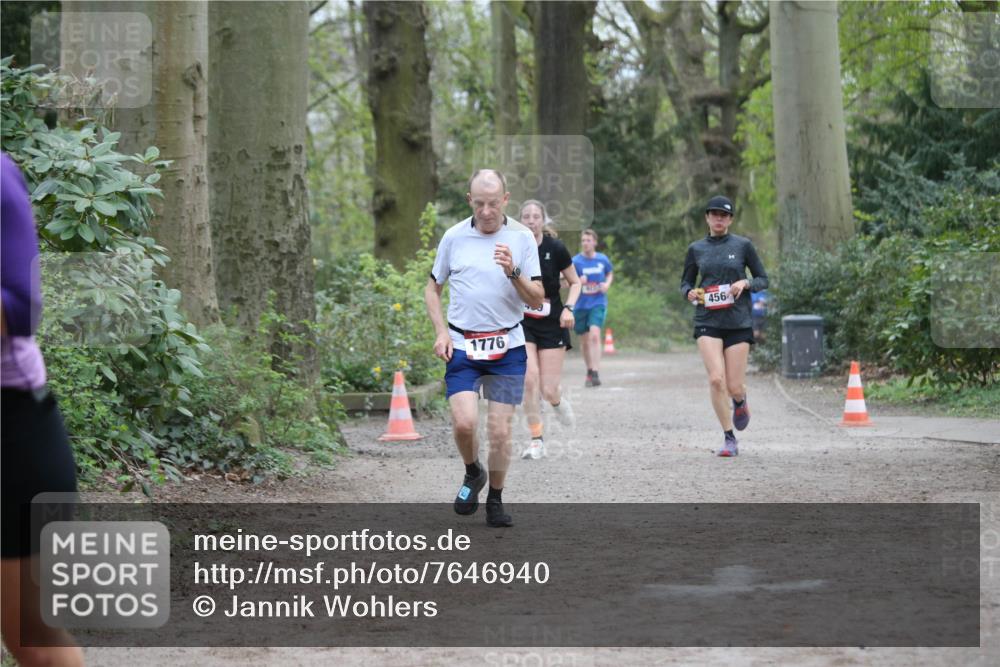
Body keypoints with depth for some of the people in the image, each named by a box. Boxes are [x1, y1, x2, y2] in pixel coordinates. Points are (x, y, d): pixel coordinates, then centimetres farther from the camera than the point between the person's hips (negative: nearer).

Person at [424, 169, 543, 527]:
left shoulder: (522, 237, 0)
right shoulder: (454, 237, 3)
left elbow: (537, 299, -1)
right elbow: (432, 288, 14)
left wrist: (513, 273, -18)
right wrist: (441, 332, 1)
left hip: (508, 347, 0)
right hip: (462, 346, 0)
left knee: (500, 431, -2)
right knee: (464, 422, -15)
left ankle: (495, 501, 18)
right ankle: (473, 474, 16)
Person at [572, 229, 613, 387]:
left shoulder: (603, 259, 1)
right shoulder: (576, 261, -4)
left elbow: (610, 273, 20)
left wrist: (607, 284, -1)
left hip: (598, 303, -1)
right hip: (580, 305, 1)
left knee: (595, 334, -21)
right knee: (584, 340, 9)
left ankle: (595, 374, -24)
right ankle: (589, 371, 30)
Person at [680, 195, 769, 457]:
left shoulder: (743, 245, 3)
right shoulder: (696, 249, 8)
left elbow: (763, 280, 8)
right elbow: (685, 282, 18)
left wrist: (745, 282, -12)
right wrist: (690, 292, -5)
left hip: (738, 321, -1)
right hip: (707, 321, 1)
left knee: (734, 387, -2)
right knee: (716, 379, -16)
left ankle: (741, 403, 37)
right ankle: (729, 439, -3)